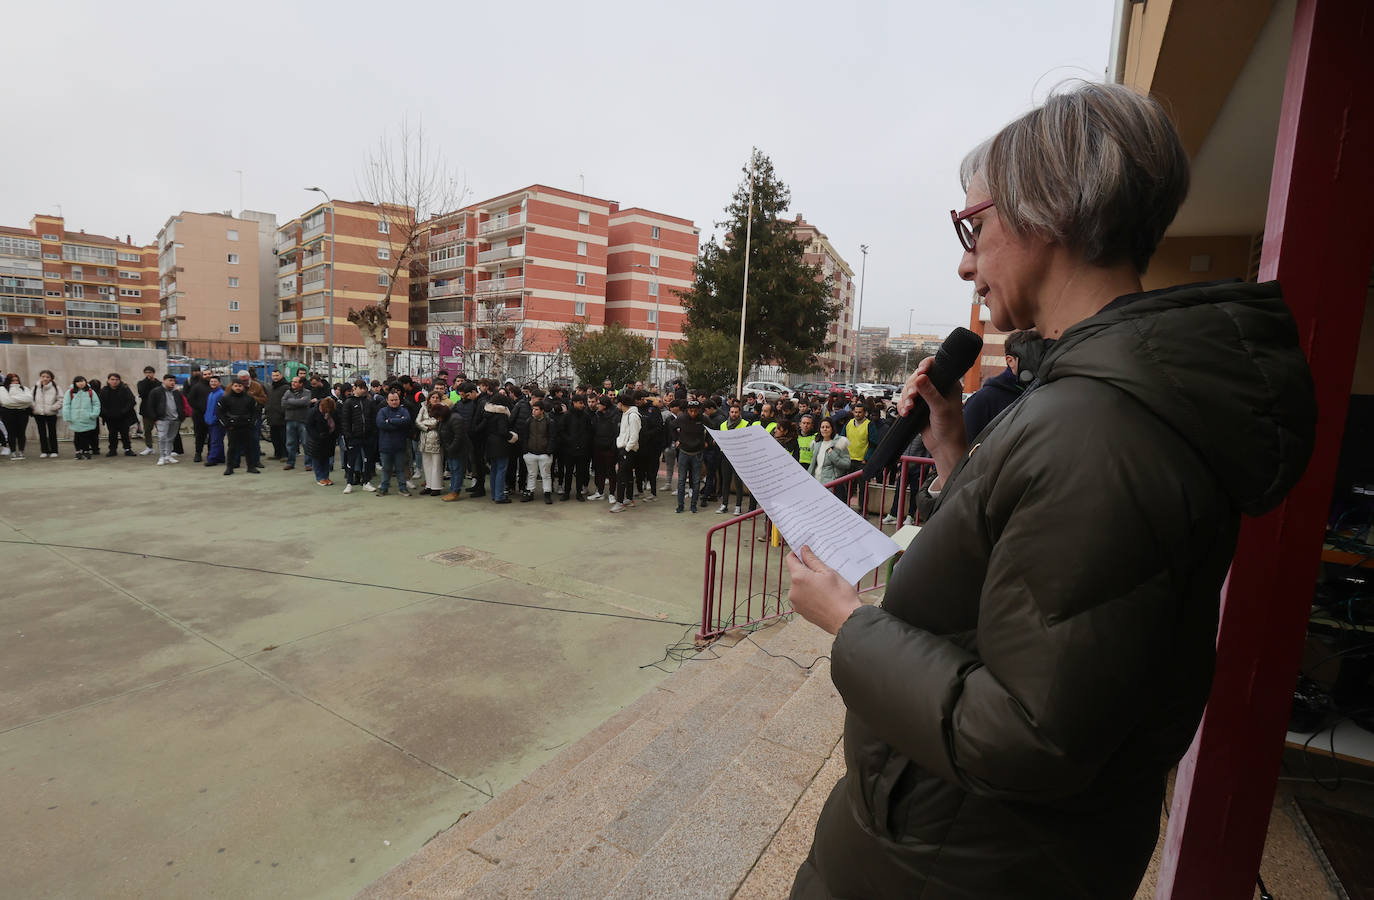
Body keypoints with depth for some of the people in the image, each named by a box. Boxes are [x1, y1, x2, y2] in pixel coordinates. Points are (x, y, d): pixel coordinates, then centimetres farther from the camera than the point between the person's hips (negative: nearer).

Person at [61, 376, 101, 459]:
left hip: (88, 420, 0)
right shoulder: (70, 393, 3)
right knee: (77, 437, 7)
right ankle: (79, 452, 14)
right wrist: (67, 418, -3)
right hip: (75, 420, 1)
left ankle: (86, 452, 9)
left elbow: (96, 404, 4)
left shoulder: (91, 392, 4)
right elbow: (66, 405, 3)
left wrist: (94, 414, -8)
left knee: (86, 437, 2)